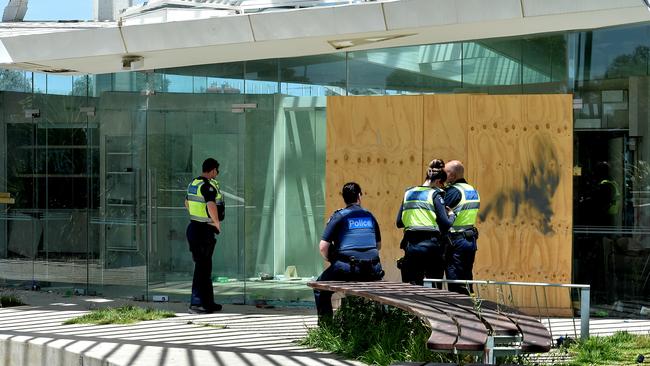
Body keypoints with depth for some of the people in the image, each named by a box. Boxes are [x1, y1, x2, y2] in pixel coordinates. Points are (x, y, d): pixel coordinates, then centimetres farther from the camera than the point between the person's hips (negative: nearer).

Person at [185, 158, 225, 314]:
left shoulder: (193, 183, 11)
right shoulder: (209, 185, -18)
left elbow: (187, 202, 27)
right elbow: (211, 206, -34)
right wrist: (217, 224, -20)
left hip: (194, 226, 10)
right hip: (204, 231, -10)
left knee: (206, 266, 16)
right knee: (201, 267, -6)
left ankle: (208, 302, 23)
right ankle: (196, 303, -5)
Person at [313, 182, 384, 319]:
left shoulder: (338, 216, 1)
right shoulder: (369, 216, 14)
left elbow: (323, 247, -5)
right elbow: (379, 245, 24)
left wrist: (329, 259, 13)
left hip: (347, 268, -4)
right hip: (372, 270, 4)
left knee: (321, 289, 18)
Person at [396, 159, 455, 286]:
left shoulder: (408, 193, 11)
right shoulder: (435, 194, -5)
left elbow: (399, 222, 13)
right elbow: (445, 224, -10)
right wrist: (452, 215, 10)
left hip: (411, 246, 4)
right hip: (431, 246, -4)